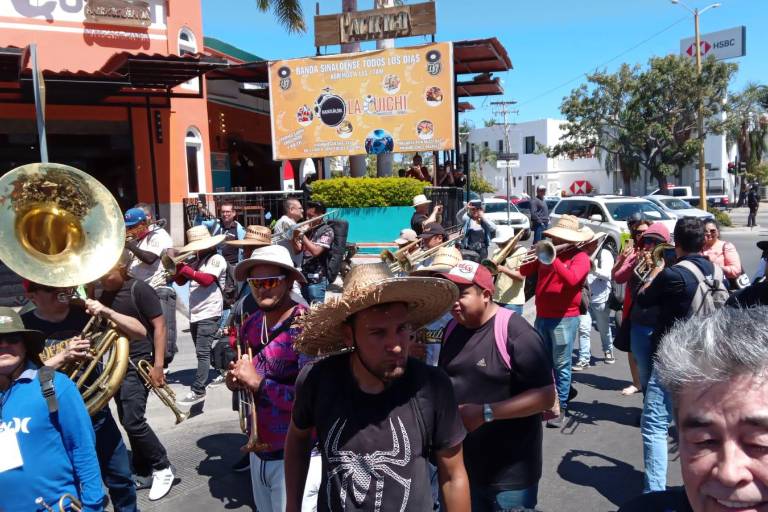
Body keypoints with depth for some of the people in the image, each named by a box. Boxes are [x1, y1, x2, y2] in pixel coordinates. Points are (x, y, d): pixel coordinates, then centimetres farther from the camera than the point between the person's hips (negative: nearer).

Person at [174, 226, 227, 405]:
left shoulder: (216, 259, -5)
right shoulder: (195, 260, 18)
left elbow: (206, 279, -19)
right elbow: (180, 281, 17)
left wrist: (186, 269, -13)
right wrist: (179, 264, 0)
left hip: (208, 313, -8)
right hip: (194, 313, 8)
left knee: (203, 352, -11)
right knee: (201, 352, 12)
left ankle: (198, 391, -13)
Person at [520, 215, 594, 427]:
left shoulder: (580, 256, -6)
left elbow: (571, 279, -24)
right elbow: (524, 272, 10)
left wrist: (553, 258, -25)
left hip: (564, 318, -6)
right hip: (541, 316, 7)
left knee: (561, 365, -1)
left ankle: (560, 407, 8)